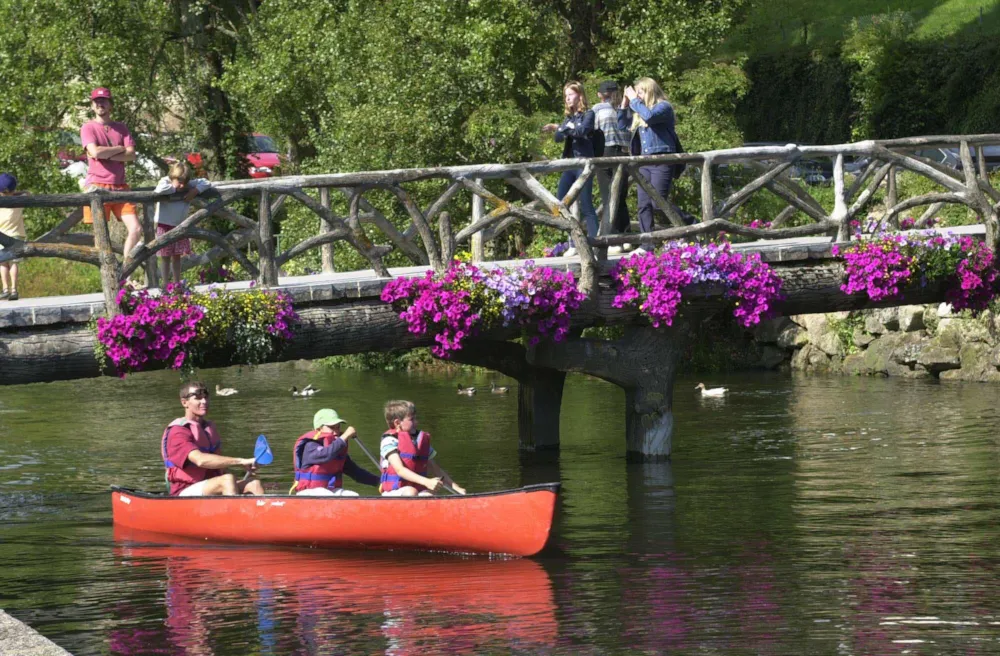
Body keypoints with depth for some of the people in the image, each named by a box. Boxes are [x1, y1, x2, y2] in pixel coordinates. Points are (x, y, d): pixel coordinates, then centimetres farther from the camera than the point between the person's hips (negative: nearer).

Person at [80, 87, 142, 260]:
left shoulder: (121, 128, 15)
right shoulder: (88, 128, 2)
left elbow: (131, 155, 2)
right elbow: (95, 152, -15)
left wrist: (106, 154, -9)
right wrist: (120, 149, -2)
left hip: (119, 187, 4)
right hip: (97, 186, -4)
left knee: (136, 229, -5)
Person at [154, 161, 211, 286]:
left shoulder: (189, 185, -5)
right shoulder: (165, 181, -17)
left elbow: (206, 183, -1)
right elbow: (160, 189, -40)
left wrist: (195, 191, -19)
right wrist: (175, 188, -23)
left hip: (180, 225, 4)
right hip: (165, 225, -4)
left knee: (177, 256, 10)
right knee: (165, 256, 0)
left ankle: (177, 284, 16)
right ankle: (165, 285, 4)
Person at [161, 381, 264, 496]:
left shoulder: (210, 427, 20)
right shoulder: (177, 432, -11)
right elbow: (200, 460, -27)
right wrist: (241, 462, -30)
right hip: (185, 493, -8)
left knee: (254, 484, -16)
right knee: (228, 480, -33)